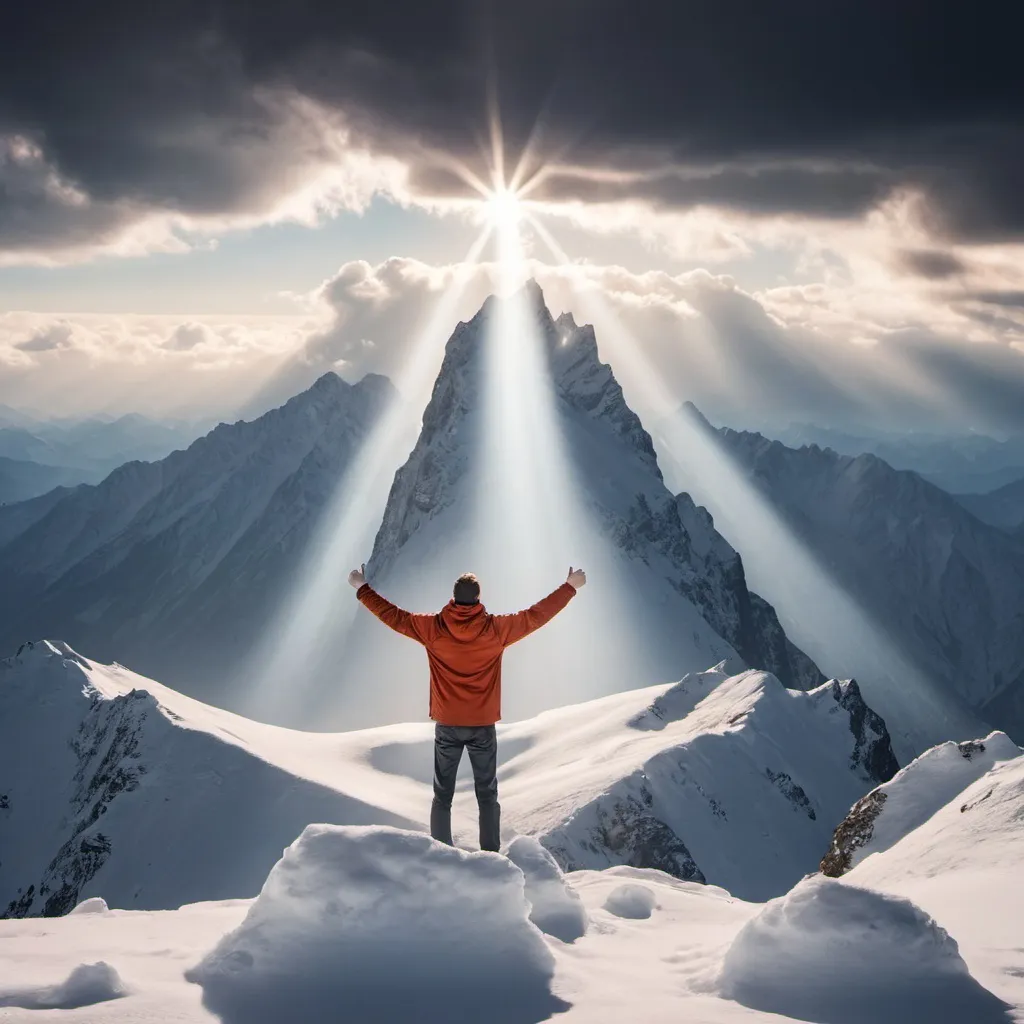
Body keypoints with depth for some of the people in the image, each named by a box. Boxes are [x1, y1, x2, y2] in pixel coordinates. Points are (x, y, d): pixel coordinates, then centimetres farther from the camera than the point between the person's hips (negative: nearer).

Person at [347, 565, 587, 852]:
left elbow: (393, 616, 0)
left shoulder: (433, 628, -9)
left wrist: (362, 588, 13)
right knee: (487, 795, 9)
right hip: (483, 725, -1)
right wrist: (571, 587, 8)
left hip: (446, 725, 1)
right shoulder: (495, 629, -11)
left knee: (442, 795, 10)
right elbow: (536, 616, -4)